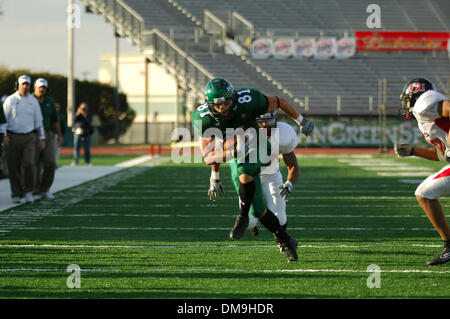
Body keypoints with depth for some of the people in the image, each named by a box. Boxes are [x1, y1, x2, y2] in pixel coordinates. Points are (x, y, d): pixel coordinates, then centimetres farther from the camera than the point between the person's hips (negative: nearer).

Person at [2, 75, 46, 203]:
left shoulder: (33, 101, 5)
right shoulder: (10, 100, -1)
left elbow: (38, 120, 10)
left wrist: (42, 138, 5)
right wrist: (4, 135, -14)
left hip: (29, 137, 1)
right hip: (12, 137, -1)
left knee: (29, 164, -15)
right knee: (14, 167, 0)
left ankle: (28, 192, -1)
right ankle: (16, 195, 11)